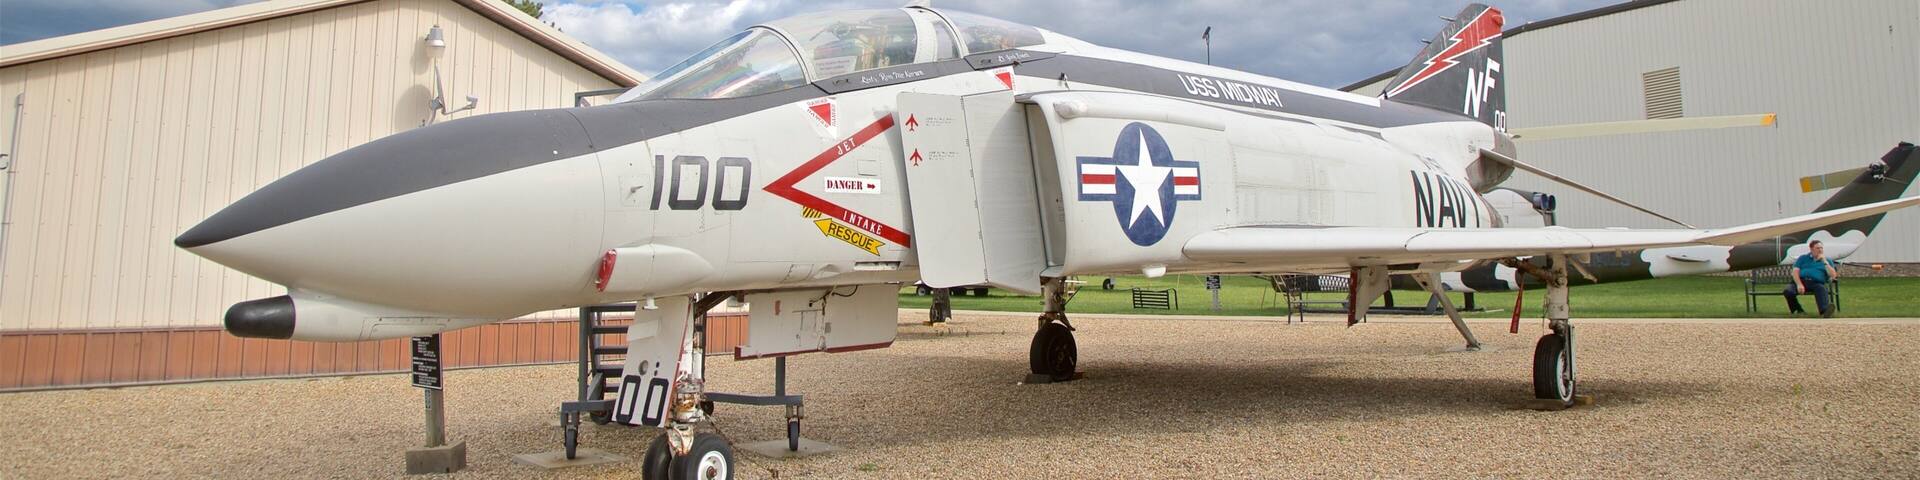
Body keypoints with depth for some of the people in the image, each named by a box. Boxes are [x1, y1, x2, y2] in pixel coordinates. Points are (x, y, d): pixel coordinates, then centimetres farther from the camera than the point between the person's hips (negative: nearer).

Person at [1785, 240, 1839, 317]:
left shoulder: (1827, 261, 24)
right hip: (1801, 281, 0)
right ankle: (1799, 311, -12)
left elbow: (1833, 276, 8)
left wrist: (1825, 262, 2)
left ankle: (1825, 311, -64)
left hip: (1817, 283, 0)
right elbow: (1795, 272, 7)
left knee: (1821, 289, -38)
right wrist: (1799, 284, -12)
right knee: (1788, 291, -32)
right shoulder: (1803, 258, 22)